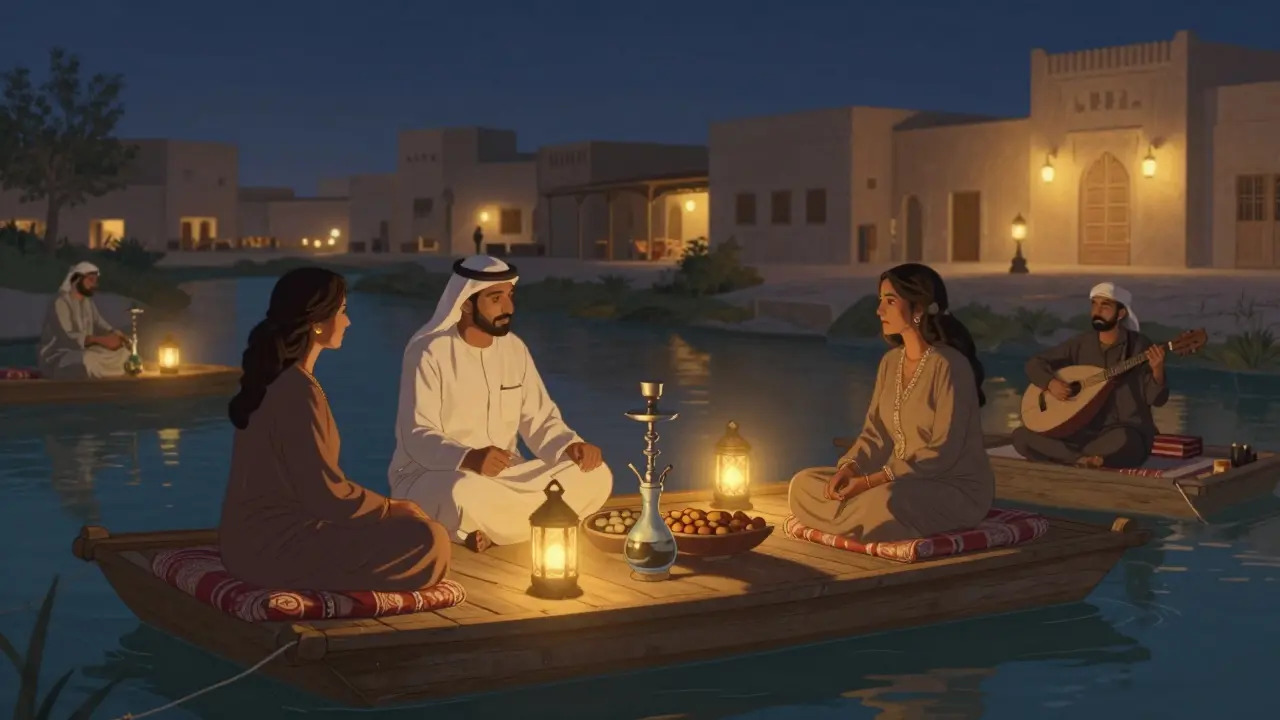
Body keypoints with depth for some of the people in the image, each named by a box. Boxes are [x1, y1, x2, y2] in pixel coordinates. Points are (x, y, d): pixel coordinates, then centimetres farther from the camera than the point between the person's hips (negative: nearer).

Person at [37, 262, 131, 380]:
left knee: (123, 351, -5)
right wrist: (101, 340, -36)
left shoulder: (88, 302, 10)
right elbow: (67, 337, -27)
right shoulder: (60, 302, -16)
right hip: (56, 358, -8)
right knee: (89, 360, -39)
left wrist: (116, 334, -15)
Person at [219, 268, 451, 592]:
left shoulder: (277, 379, 11)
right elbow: (326, 494, -20)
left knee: (404, 529, 20)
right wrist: (391, 507, -3)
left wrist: (387, 506, 11)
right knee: (428, 541, -11)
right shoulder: (297, 392, -20)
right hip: (276, 546, -10)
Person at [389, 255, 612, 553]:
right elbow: (417, 437, -19)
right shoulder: (429, 352, -14)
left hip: (502, 476, 7)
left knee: (596, 477, -11)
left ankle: (490, 528, -16)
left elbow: (540, 420, 8)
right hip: (430, 476, -7)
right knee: (464, 493, -43)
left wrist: (571, 446, -15)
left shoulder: (513, 348, 5)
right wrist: (468, 458, -40)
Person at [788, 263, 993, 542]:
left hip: (956, 488, -8)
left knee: (886, 502, -40)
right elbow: (876, 434, 8)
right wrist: (848, 468, -13)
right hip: (900, 483, 8)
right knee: (803, 485, -4)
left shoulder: (950, 365, -18)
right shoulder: (890, 362, 6)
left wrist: (871, 482, -24)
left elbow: (943, 452, -22)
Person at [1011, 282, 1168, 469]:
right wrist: (1050, 383, -12)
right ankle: (1085, 459, -22)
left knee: (1122, 441, -42)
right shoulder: (1081, 344, 5)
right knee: (1022, 436, -13)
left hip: (1128, 431, -4)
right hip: (1087, 430, 4)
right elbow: (1034, 364, 9)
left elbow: (1156, 399, -7)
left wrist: (1157, 370, -28)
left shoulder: (1139, 346, -5)